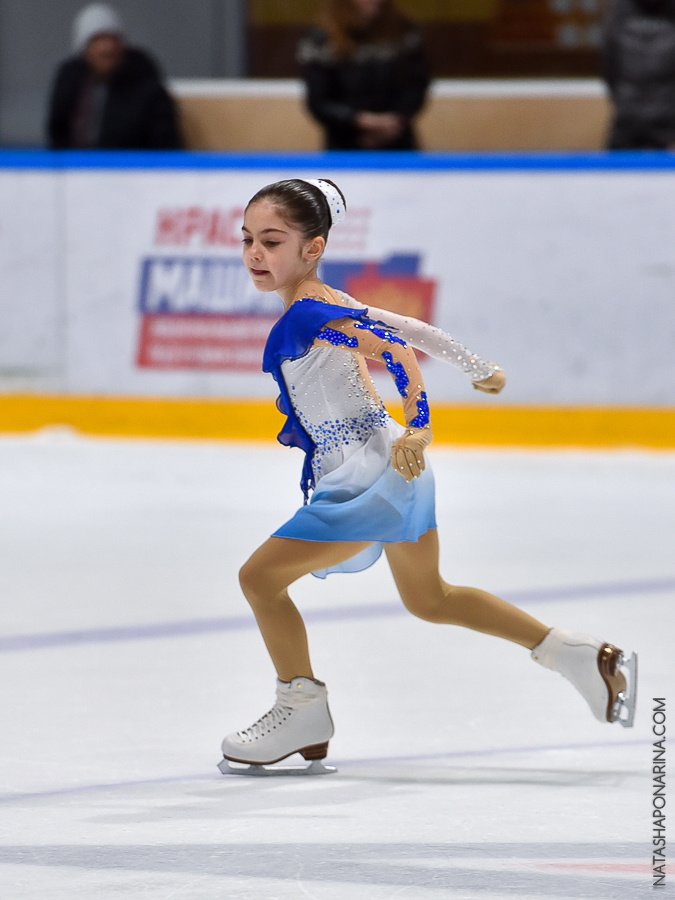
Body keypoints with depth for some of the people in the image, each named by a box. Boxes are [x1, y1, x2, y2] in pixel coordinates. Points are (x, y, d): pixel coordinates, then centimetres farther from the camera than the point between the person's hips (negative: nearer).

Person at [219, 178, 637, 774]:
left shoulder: (306, 315, -19)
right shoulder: (331, 303, 8)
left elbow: (397, 350, -30)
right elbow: (411, 331, 17)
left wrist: (417, 429, -40)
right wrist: (477, 369, 29)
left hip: (370, 475, -10)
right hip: (393, 475, 10)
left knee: (261, 576, -5)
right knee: (430, 600, 25)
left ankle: (303, 711, 7)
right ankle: (582, 657, 26)